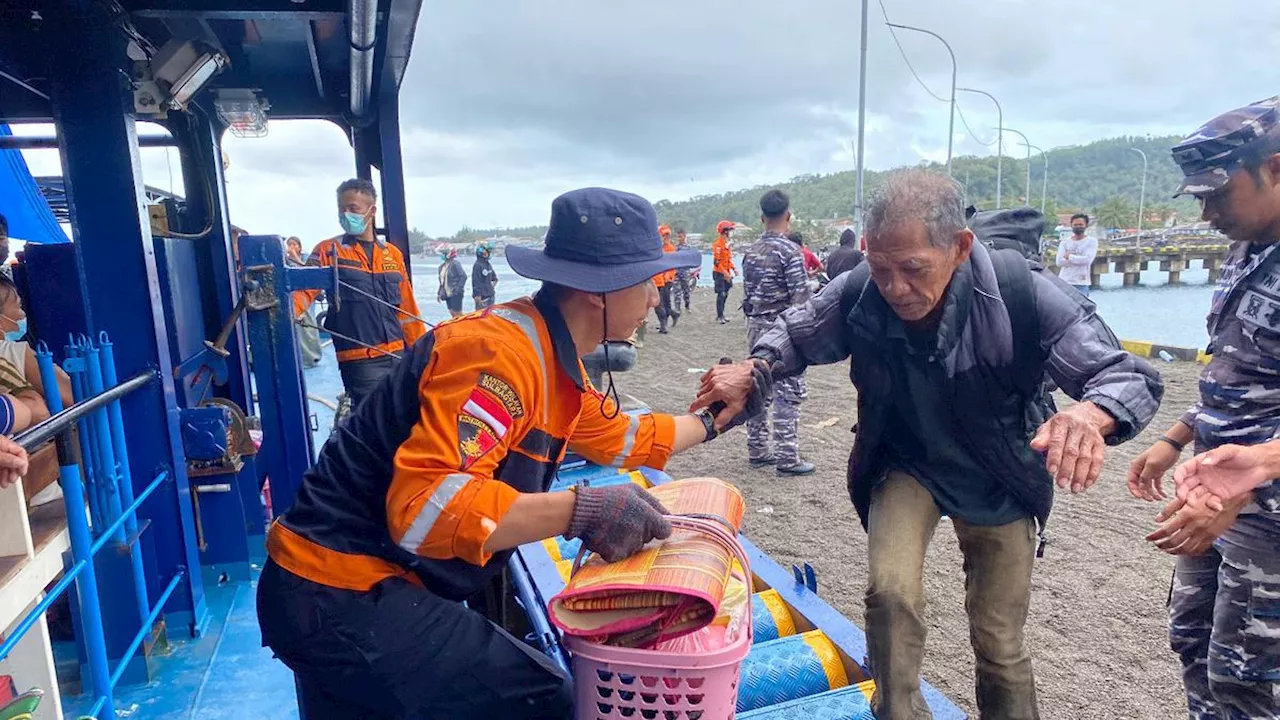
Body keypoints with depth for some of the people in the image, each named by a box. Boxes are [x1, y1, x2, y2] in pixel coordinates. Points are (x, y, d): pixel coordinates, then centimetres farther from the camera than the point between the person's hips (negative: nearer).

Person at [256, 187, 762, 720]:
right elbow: (420, 505, -34)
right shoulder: (502, 352, -26)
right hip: (342, 594, -9)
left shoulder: (551, 358, 4)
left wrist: (712, 422, 29)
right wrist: (581, 511, -38)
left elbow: (617, 437, 21)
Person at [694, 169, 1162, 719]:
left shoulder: (1023, 294, -30)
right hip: (907, 466, 1)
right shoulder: (856, 296, -23)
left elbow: (1131, 377, -25)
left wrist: (1088, 416, -50)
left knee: (1000, 642, 10)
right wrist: (755, 369, -26)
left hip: (999, 485, 0)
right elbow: (796, 334, -3)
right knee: (890, 590, -22)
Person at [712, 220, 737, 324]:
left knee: (725, 294, 12)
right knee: (721, 295, -6)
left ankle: (721, 315, 20)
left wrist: (733, 268, 9)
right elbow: (716, 262, -19)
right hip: (719, 273, -9)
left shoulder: (727, 243, 14)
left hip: (726, 273, 9)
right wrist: (724, 272, -23)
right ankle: (719, 316, 0)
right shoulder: (718, 244, -16)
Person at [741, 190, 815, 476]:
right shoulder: (790, 250, -13)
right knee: (787, 394, -2)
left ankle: (757, 451, 21)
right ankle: (787, 458, 2)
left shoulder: (751, 252, 8)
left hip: (756, 327, 7)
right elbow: (800, 298, -16)